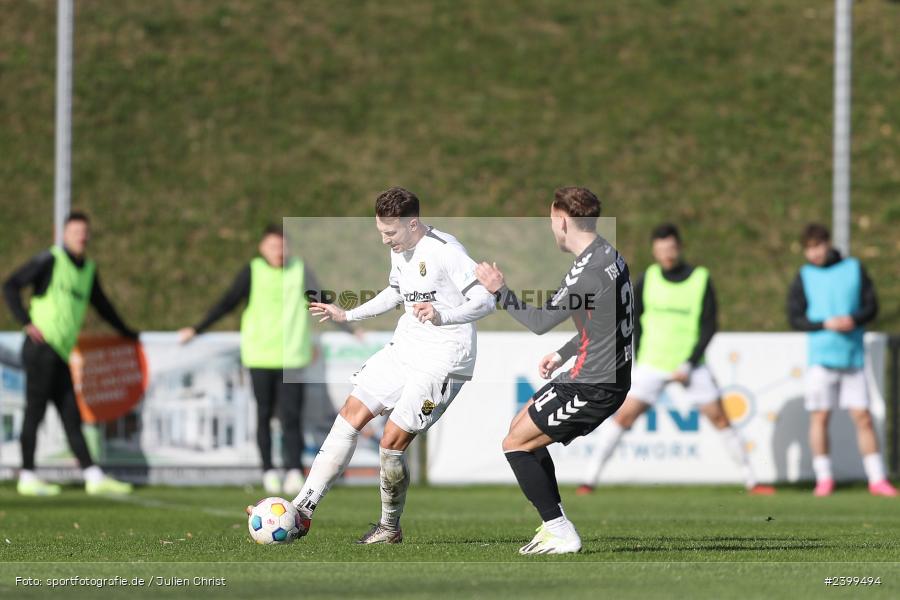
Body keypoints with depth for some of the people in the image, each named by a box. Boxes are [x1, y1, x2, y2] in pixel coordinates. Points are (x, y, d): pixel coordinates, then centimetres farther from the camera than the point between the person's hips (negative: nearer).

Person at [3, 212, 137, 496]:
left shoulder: (88, 270, 17)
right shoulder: (50, 261, -5)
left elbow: (101, 304, 34)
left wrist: (125, 332, 42)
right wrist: (27, 322, -17)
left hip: (60, 355, 7)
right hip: (41, 348, -7)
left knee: (71, 416, 5)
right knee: (35, 411, -4)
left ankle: (93, 476, 1)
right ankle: (27, 478, -1)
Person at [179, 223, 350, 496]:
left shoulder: (300, 270, 6)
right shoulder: (252, 272, 3)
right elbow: (227, 303, 7)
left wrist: (348, 329, 16)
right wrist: (197, 329, 4)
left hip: (292, 356, 0)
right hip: (260, 355, 0)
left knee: (291, 415, -10)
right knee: (264, 415, 2)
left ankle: (294, 470, -14)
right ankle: (269, 471, 8)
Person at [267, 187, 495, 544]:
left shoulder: (445, 251, -19)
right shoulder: (399, 250, 8)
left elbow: (485, 301, -22)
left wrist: (442, 316, -38)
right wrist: (347, 316, 26)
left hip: (442, 361, -9)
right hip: (403, 350, 9)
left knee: (392, 443, -10)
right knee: (350, 416, 3)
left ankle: (390, 528, 13)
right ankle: (302, 511, 5)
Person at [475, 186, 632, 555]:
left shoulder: (590, 272, -23)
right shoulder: (609, 255, 8)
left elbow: (540, 322, -18)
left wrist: (499, 290, -7)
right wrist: (563, 354, 23)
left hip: (593, 386, -10)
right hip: (609, 376, 10)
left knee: (516, 444, -2)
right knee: (521, 426, 21)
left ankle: (561, 534, 0)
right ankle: (554, 524, 21)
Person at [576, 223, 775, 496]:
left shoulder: (701, 280, -5)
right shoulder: (648, 279, -1)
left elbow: (709, 327, -5)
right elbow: (632, 317, 11)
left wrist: (688, 366, -12)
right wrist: (638, 358, 4)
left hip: (691, 367, 0)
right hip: (652, 364, 1)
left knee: (720, 419, 0)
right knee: (624, 415, -9)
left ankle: (751, 481, 9)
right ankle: (590, 478, -4)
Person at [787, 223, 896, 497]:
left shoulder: (854, 269, 8)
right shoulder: (804, 277, 5)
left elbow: (871, 306, 6)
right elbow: (795, 318, -1)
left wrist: (854, 319, -14)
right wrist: (825, 324, -15)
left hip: (853, 356, 1)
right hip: (820, 358, -1)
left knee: (863, 417, -1)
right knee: (819, 416, -3)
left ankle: (877, 479, 2)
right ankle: (824, 478, 5)